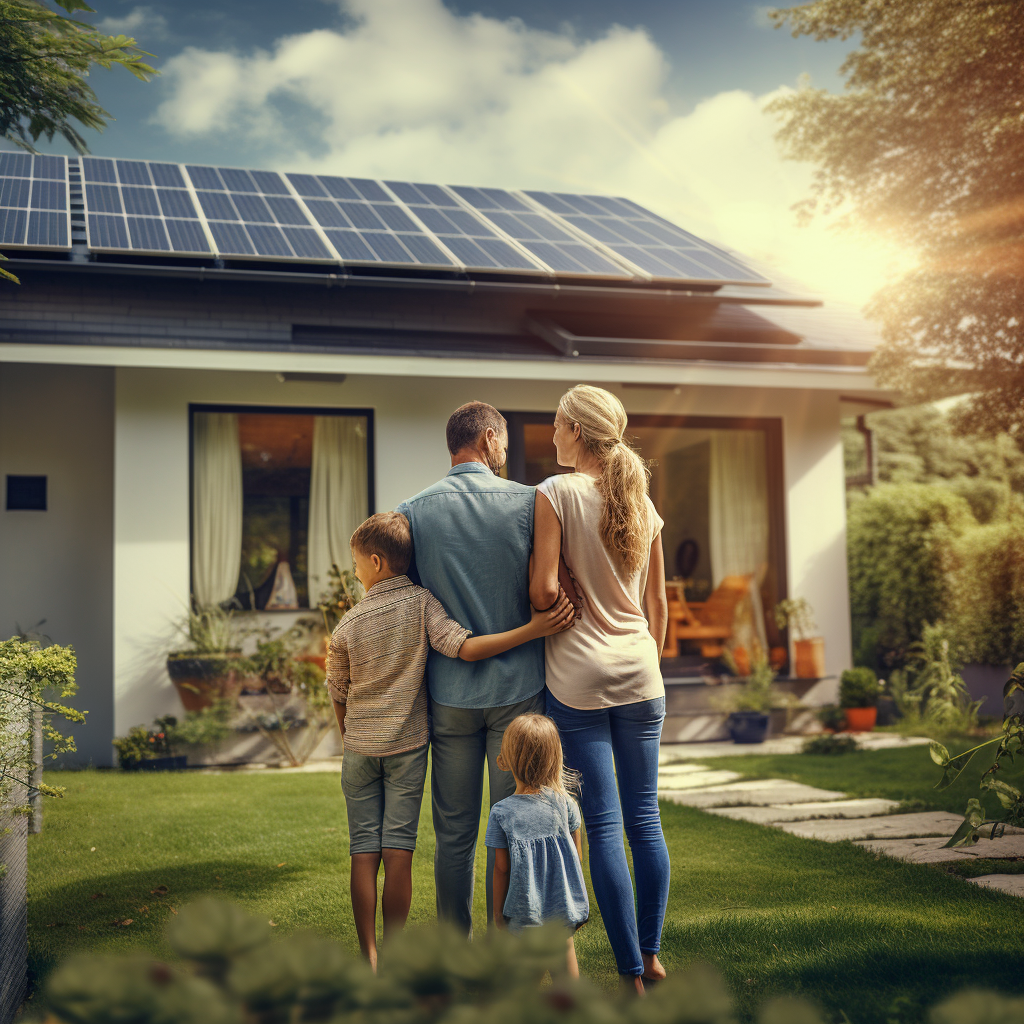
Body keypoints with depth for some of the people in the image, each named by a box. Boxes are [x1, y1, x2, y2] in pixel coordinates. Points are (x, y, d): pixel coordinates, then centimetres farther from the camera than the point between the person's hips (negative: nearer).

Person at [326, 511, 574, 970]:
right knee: (398, 852, 4)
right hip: (408, 744, 0)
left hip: (360, 747, 0)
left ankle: (368, 957, 8)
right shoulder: (421, 602, -10)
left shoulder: (346, 627, -6)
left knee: (364, 853, 5)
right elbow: (464, 648, -22)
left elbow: (338, 696, 5)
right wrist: (533, 629, -24)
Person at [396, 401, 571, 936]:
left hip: (449, 693, 2)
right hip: (518, 688, -1)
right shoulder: (527, 501, -5)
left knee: (454, 833, 11)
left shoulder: (412, 512, -1)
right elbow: (548, 593, -4)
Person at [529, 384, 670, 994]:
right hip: (639, 671, 5)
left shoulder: (557, 493, -9)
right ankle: (652, 954, 23)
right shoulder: (643, 503, 7)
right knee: (645, 819, 13)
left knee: (603, 825, 0)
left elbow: (544, 590, -14)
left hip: (579, 675, -5)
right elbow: (658, 603, 12)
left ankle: (631, 975, 6)